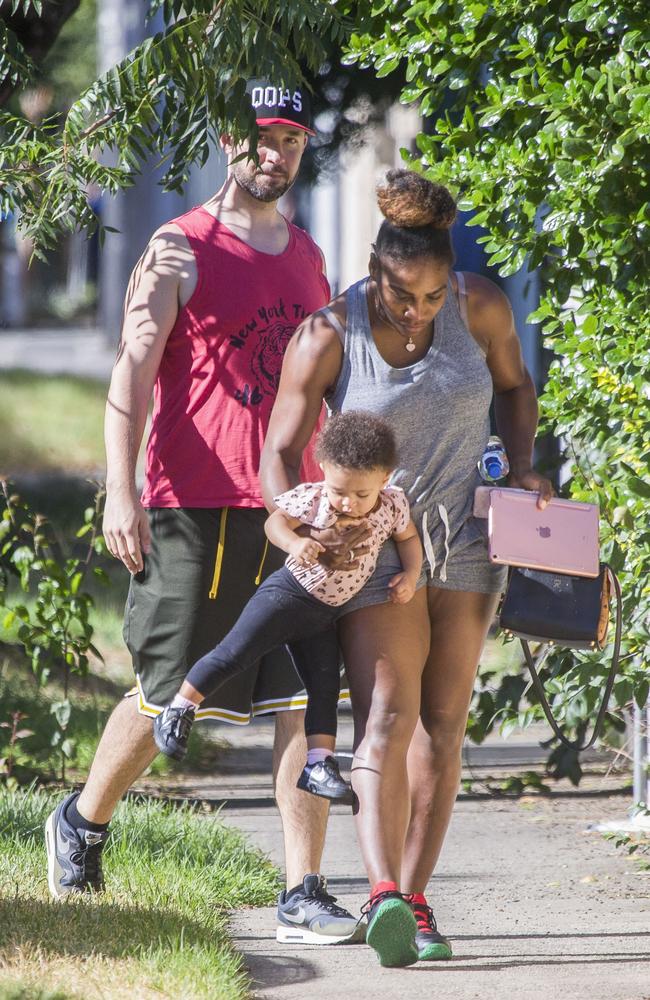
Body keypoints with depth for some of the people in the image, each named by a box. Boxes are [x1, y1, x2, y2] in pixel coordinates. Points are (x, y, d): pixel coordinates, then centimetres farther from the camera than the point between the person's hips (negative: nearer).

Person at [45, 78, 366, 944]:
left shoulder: (307, 257, 16)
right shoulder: (182, 250, -3)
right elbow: (132, 369, -10)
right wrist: (121, 490, -20)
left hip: (291, 514, 5)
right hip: (194, 508, -5)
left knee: (306, 701, -4)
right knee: (165, 695, 4)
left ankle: (304, 889, -2)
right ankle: (83, 822, 29)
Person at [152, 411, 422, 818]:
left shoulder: (392, 505, -8)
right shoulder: (312, 498, -19)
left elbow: (409, 538, 8)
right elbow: (275, 520, -12)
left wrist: (411, 575, -9)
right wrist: (294, 543, -33)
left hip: (325, 615, 4)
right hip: (288, 594, -4)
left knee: (325, 687, 4)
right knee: (234, 654, -11)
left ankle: (319, 762, 7)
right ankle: (180, 709, 2)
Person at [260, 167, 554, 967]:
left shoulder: (480, 307, -7)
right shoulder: (327, 337, -15)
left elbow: (511, 383, 13)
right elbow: (281, 454, -12)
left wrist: (522, 465, -2)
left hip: (463, 541, 3)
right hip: (371, 542, -3)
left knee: (442, 723, 3)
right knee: (386, 716, -18)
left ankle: (413, 903, 9)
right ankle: (383, 898, -34)